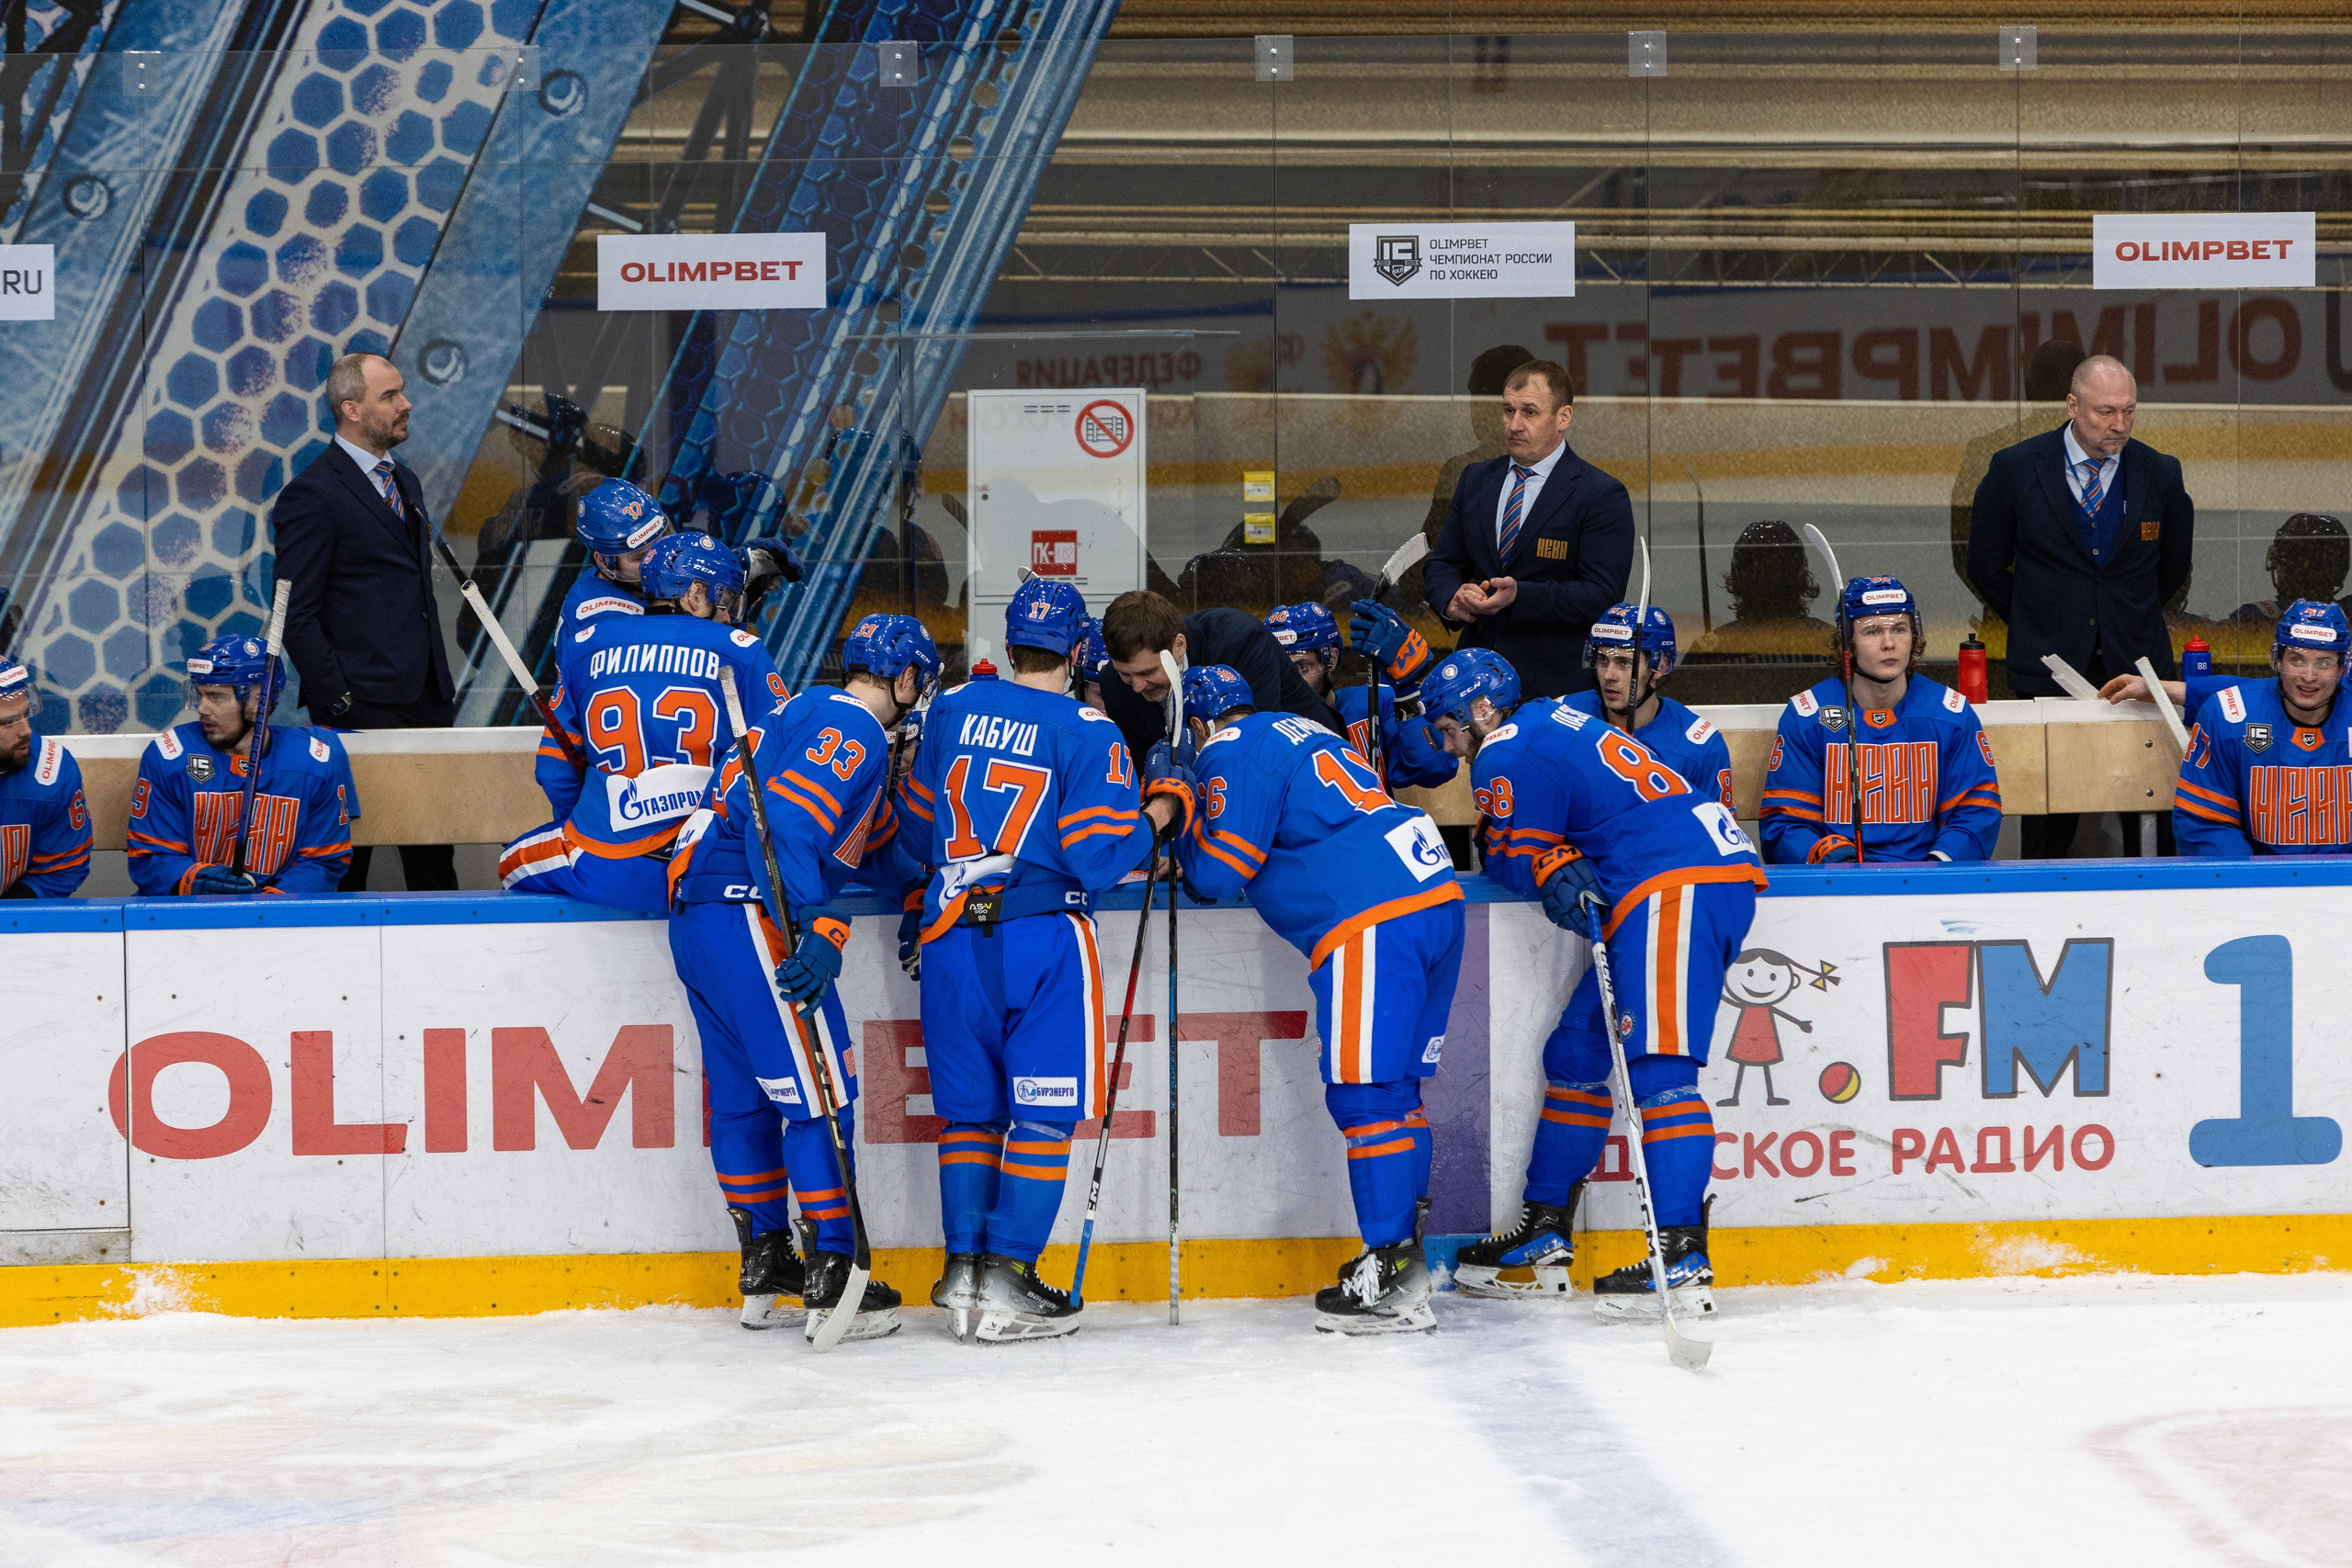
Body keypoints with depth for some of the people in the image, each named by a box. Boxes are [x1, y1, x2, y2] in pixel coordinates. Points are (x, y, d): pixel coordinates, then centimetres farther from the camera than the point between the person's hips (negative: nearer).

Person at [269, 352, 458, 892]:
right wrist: (337, 701, -16)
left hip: (426, 700, 8)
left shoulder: (404, 482, 17)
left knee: (434, 856, 10)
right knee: (347, 855, -3)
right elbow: (296, 616, -12)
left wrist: (441, 682, 18)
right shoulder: (311, 495, -10)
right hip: (364, 705, -8)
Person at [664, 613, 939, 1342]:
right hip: (748, 917, -11)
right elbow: (789, 819, -23)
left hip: (696, 915, 11)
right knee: (819, 1089, -8)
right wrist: (820, 930, -28)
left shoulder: (806, 713, 22)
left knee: (743, 1091, 17)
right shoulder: (851, 730, -9)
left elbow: (875, 842, 28)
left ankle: (764, 1267, 25)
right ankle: (830, 1277, -9)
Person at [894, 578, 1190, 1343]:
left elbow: (918, 827, 16)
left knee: (970, 1108, 13)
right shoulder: (1089, 734, -7)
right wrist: (1160, 812, 4)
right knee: (1043, 1109, 1)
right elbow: (1096, 858, -12)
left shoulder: (953, 710, 7)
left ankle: (964, 1274, 9)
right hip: (1043, 936, -4)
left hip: (953, 935, 4)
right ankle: (1005, 1280, -5)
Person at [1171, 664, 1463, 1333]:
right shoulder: (1303, 733, 26)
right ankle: (1403, 1253, 15)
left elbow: (1220, 872, -4)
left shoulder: (1231, 755, 0)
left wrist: (1186, 838, 16)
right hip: (1437, 898, 9)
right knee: (1392, 1088, 13)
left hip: (1374, 921, -9)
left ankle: (1389, 1273, -14)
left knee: (1363, 1093, -9)